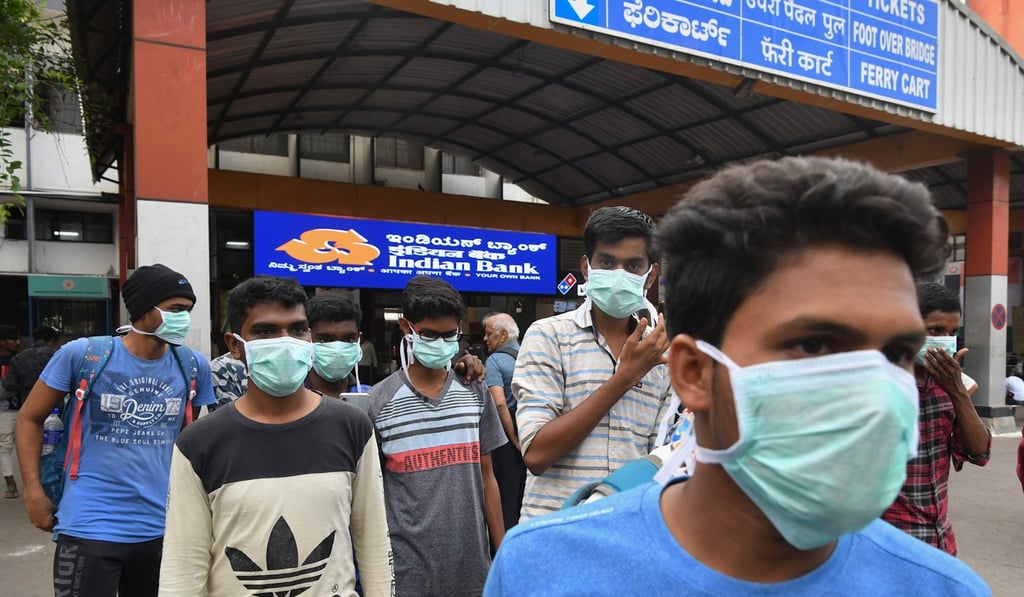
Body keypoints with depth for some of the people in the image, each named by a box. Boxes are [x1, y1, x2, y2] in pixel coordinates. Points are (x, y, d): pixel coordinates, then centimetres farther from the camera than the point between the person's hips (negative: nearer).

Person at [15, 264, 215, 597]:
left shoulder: (193, 366, -1)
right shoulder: (82, 354, -9)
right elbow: (29, 419, 3)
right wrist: (34, 492, -3)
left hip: (161, 528, 4)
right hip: (89, 528, -3)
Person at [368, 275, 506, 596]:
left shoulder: (475, 393, 3)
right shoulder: (378, 402, -5)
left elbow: (486, 476, 7)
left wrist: (503, 552, 7)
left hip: (472, 561, 3)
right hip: (408, 567, -2)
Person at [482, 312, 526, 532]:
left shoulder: (495, 360, -11)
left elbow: (499, 403, -23)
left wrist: (514, 439, -16)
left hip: (506, 436, -6)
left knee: (506, 496, 3)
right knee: (526, 495, 15)